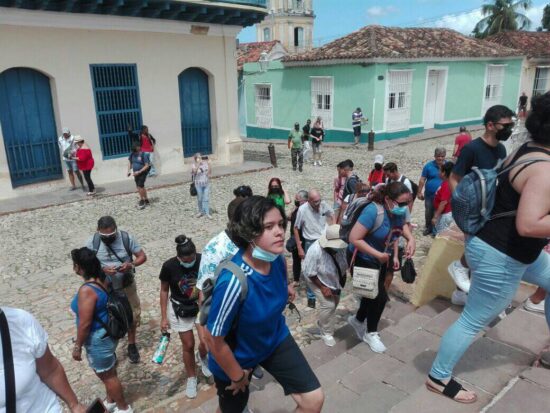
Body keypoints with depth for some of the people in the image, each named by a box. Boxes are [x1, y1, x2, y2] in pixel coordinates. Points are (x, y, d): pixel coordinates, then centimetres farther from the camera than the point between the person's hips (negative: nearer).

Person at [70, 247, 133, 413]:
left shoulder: (86, 290, -30)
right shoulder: (103, 279, -4)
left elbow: (85, 323, -26)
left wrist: (77, 346, -14)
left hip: (98, 339, -9)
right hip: (108, 333, 9)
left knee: (107, 375, 12)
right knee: (108, 371, 27)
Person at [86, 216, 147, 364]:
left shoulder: (126, 237, -16)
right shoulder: (92, 242, -16)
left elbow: (142, 256, -9)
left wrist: (131, 265, -29)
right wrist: (102, 269, -27)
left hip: (127, 286, 1)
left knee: (132, 316, 15)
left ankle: (132, 345, 38)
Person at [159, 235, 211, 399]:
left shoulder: (203, 261, -21)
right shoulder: (169, 266, -22)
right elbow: (164, 290, -7)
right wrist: (164, 317, -5)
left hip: (202, 305, 1)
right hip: (180, 309, 0)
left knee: (205, 343, -3)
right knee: (188, 345, 7)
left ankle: (203, 358, 35)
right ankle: (191, 378, 33)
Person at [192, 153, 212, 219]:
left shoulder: (205, 164, -2)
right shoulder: (194, 165, -6)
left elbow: (209, 173, -5)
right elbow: (195, 171, -25)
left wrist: (209, 164, -16)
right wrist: (198, 163, -32)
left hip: (206, 184, 1)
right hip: (198, 184, -1)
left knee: (206, 199, 2)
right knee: (200, 199, 10)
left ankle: (207, 213, 6)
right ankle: (201, 212, 28)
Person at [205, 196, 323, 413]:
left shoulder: (277, 258, -20)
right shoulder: (234, 281, -39)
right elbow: (213, 339, -28)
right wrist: (238, 376, -15)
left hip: (275, 338, 5)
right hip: (235, 356, -4)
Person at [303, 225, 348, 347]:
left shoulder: (342, 247, -27)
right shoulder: (315, 251, -38)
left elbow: (345, 264, -7)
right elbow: (310, 273, -26)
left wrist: (342, 279, -9)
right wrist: (323, 287, -23)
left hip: (334, 280, 6)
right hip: (317, 279, -5)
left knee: (335, 302, 18)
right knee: (328, 305, -13)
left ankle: (322, 322, 44)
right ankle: (326, 333, 9)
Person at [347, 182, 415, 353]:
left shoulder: (399, 210, -13)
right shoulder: (373, 211, -34)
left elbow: (402, 225, 10)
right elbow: (354, 238, -34)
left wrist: (411, 238, -9)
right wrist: (377, 254, -31)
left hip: (381, 259, 7)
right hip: (361, 259, -7)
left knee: (374, 294, 18)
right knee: (380, 296, -3)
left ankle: (358, 319, 46)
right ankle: (371, 333, 24)